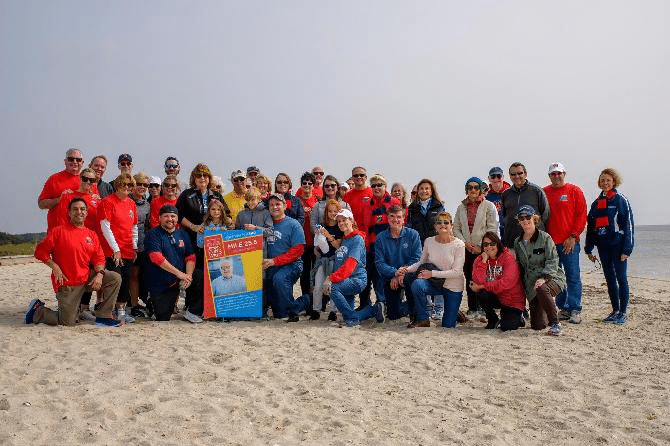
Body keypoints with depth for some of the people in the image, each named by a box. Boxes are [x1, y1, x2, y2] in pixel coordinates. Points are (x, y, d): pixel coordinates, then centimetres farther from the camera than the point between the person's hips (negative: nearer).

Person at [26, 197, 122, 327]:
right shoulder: (59, 231, -5)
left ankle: (103, 317, -2)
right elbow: (40, 251, -5)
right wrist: (55, 267, -14)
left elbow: (99, 258, 8)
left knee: (115, 278, -11)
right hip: (67, 283, -5)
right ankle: (37, 311, 23)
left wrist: (99, 274, -9)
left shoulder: (91, 234, 10)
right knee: (67, 322, -5)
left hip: (87, 278, 5)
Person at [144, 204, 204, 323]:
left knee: (201, 277, -23)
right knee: (162, 318, -2)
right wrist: (179, 273, -25)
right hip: (159, 283, -4)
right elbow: (157, 258, -20)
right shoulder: (153, 235, -8)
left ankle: (192, 312, -8)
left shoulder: (182, 234, 9)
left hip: (179, 279, 4)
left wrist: (188, 275, -14)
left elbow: (190, 257, 6)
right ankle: (153, 300, 31)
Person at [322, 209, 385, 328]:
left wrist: (331, 279, -27)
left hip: (357, 279, -8)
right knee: (347, 318, 4)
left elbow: (350, 264, -20)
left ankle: (353, 319, -20)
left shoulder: (357, 239, -8)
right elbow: (337, 263, 24)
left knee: (333, 288, -32)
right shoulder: (343, 240, 20)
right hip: (347, 281, 8)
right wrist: (330, 279, 6)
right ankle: (375, 309, 22)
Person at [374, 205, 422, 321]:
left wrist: (403, 273, -23)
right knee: (394, 315, -4)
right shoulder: (381, 237, 2)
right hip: (389, 279, 1)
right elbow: (379, 262, -6)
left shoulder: (412, 234, 0)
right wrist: (394, 273, -23)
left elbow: (417, 258, -8)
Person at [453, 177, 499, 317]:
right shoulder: (461, 207, 14)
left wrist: (480, 246, -9)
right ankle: (472, 308, 13)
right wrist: (465, 243, -3)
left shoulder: (489, 206, 2)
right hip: (466, 249, 3)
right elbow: (456, 228, 12)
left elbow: (492, 229, -4)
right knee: (469, 279, 4)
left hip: (484, 249, -3)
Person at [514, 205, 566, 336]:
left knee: (541, 289, -41)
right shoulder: (517, 242, 12)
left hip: (551, 278, -4)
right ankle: (551, 311, 31)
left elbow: (552, 261, -11)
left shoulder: (545, 238, -4)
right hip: (531, 284, 5)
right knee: (537, 325, -4)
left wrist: (544, 278, -26)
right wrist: (522, 288, 12)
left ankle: (555, 324, -25)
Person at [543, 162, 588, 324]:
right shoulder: (543, 193, 9)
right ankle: (563, 309, 15)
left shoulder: (574, 191, 3)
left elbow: (582, 216, -1)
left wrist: (573, 237, -9)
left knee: (573, 277, -2)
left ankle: (575, 310, 3)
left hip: (569, 242, -3)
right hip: (550, 243, 3)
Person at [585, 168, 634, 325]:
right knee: (609, 278, 10)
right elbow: (590, 226, 15)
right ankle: (615, 310, 18)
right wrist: (589, 249, 12)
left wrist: (626, 249, -13)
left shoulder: (621, 200, -4)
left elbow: (628, 225, -7)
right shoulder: (596, 203, 13)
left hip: (617, 245, -6)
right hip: (603, 245, 6)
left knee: (621, 277, -2)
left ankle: (623, 312, 6)